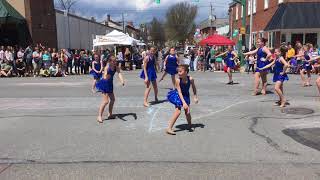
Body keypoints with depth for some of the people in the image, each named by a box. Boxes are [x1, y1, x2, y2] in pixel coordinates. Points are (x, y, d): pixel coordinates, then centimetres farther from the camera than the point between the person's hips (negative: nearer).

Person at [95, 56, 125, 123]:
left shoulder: (116, 67, -6)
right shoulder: (107, 67, -20)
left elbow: (119, 73, -23)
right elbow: (105, 78, -27)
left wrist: (122, 80, -40)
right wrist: (106, 75, -49)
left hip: (110, 84, 7)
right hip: (105, 84, -7)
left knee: (112, 99, 16)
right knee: (106, 101, -12)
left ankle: (110, 114, 33)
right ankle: (99, 116, -5)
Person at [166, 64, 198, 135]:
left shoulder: (190, 79, -20)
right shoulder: (178, 80, -26)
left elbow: (194, 88, -1)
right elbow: (179, 92, -27)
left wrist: (195, 97, 2)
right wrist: (183, 103, -33)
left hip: (186, 96, 3)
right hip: (178, 96, -3)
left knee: (187, 112, -1)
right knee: (178, 111, -14)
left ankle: (190, 125, 27)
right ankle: (169, 128, -9)